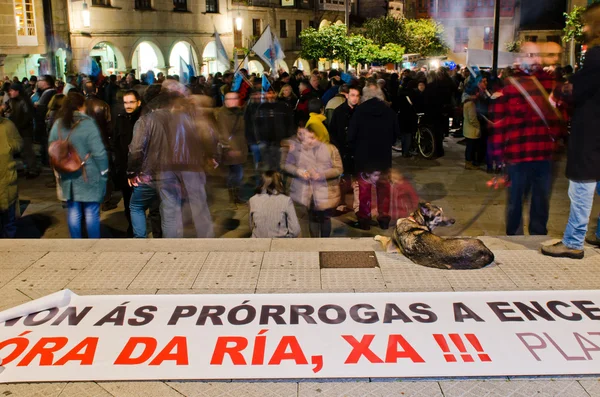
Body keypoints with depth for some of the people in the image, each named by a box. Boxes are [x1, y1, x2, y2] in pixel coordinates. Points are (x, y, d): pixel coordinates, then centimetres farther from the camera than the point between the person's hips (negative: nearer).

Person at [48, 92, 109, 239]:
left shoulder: (58, 125, 3)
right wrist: (104, 172, -6)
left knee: (73, 211, 13)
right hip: (89, 176, -5)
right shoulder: (87, 124, -14)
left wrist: (60, 170, 18)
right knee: (92, 212, 4)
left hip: (67, 177, 5)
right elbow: (99, 152, -17)